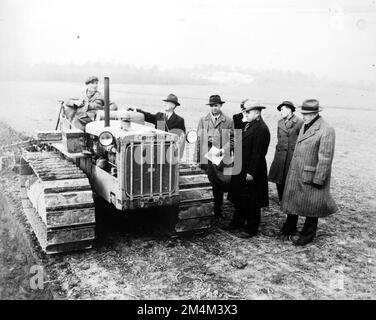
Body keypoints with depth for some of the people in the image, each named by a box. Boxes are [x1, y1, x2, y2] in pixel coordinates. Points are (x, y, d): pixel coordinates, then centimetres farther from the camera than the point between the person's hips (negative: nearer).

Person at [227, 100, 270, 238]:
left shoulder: (261, 129, -20)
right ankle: (238, 222, 38)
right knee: (239, 198, 21)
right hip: (241, 169, 10)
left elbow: (258, 153, -22)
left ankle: (251, 229, 19)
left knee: (251, 202, 4)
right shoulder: (248, 125, 10)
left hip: (251, 172, -9)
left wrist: (251, 173, -22)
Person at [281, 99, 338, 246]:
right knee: (291, 201, 18)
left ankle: (307, 236, 25)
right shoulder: (304, 126, 8)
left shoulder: (326, 130, -18)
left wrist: (318, 180, -18)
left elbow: (325, 159, -19)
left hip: (311, 176, -8)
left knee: (311, 207, 8)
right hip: (295, 175, 8)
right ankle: (289, 229, 36)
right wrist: (292, 171, 16)